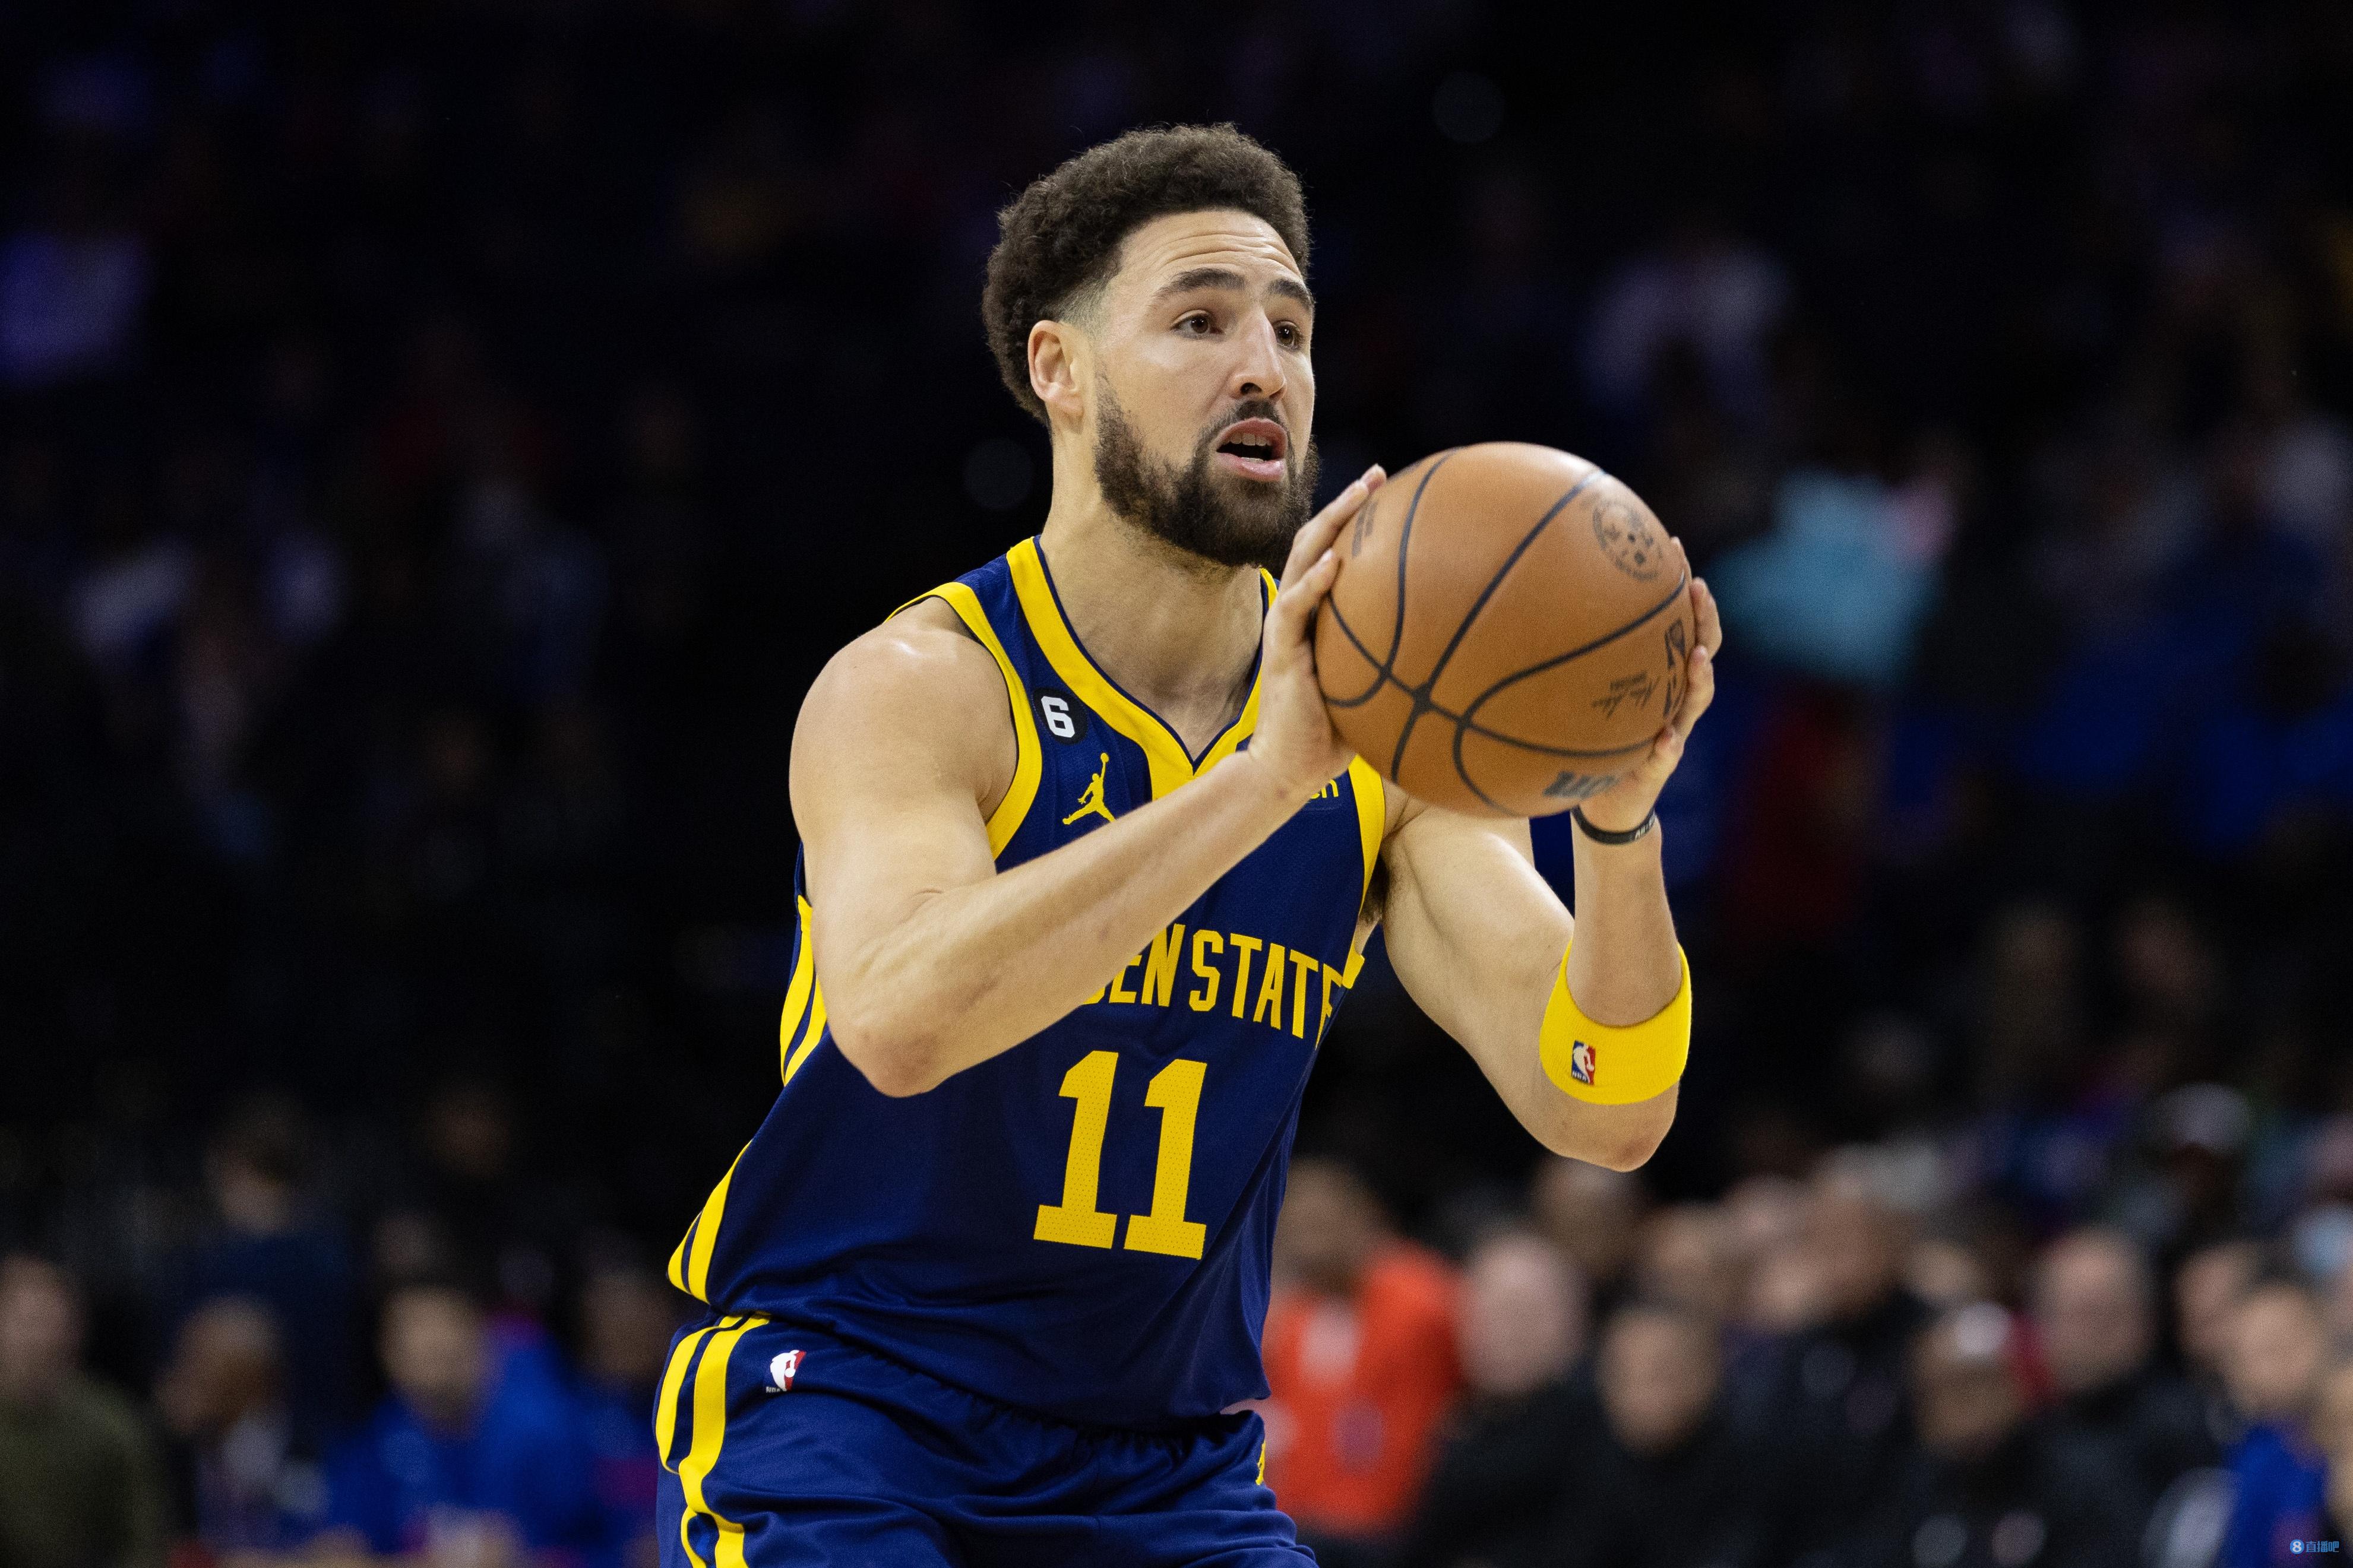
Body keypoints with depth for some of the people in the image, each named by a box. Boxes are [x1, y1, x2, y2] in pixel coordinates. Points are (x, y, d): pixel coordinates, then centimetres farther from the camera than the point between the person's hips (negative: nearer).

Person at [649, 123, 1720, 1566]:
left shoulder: (1387, 751, 0)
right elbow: (899, 1018, -34)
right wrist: (1267, 775, -41)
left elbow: (1604, 1117, -10)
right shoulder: (916, 688, -14)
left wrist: (1620, 819, -29)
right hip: (842, 1417, -5)